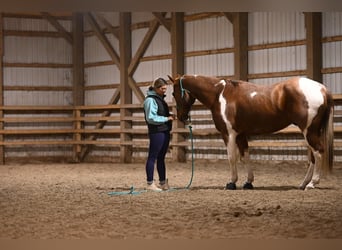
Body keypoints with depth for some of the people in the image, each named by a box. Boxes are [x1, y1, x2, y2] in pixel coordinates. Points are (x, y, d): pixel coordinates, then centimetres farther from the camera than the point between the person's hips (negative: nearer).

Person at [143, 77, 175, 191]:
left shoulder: (160, 98, 15)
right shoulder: (150, 100, -13)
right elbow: (151, 118, -20)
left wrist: (170, 115, 6)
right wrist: (167, 118, -19)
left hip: (165, 132, 9)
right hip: (156, 132, -9)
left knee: (161, 158, 14)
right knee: (152, 157, -3)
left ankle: (163, 182, 21)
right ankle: (150, 184, 1)